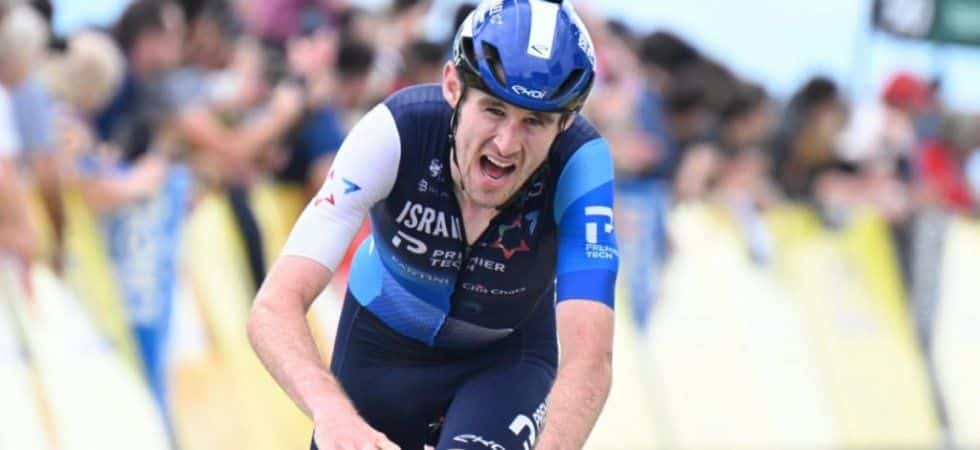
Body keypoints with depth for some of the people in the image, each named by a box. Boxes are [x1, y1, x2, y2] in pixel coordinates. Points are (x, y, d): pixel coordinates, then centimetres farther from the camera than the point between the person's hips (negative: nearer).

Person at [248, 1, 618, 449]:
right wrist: (331, 411, -61)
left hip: (508, 357, -1)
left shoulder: (580, 161, -32)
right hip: (383, 343, 1)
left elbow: (589, 353, -41)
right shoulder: (394, 131, -33)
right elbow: (274, 308, -41)